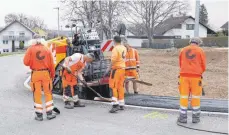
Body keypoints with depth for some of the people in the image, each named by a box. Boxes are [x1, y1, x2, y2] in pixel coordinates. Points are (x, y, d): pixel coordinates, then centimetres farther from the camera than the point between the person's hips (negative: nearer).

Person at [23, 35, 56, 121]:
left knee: (37, 94, 5)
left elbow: (26, 62, -8)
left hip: (35, 74, -1)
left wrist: (32, 62, 12)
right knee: (48, 93, 11)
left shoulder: (31, 49, -3)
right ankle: (49, 113, 13)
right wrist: (52, 75, 13)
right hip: (46, 73, 1)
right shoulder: (47, 50, 2)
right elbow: (51, 64, 2)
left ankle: (39, 115, 10)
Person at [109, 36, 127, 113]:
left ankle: (115, 105, -13)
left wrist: (111, 66, -7)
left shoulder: (116, 48, -14)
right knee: (121, 86, 14)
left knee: (114, 86, -6)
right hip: (123, 68, 8)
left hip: (116, 68, -8)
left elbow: (113, 59, -19)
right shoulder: (124, 48, 10)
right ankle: (121, 105, 20)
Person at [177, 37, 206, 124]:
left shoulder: (183, 50, 11)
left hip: (184, 76, 1)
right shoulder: (200, 51, 4)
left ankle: (183, 117, 7)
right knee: (195, 97, 8)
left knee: (183, 97, 5)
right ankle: (195, 117, 13)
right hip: (196, 76, -1)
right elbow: (203, 66, 4)